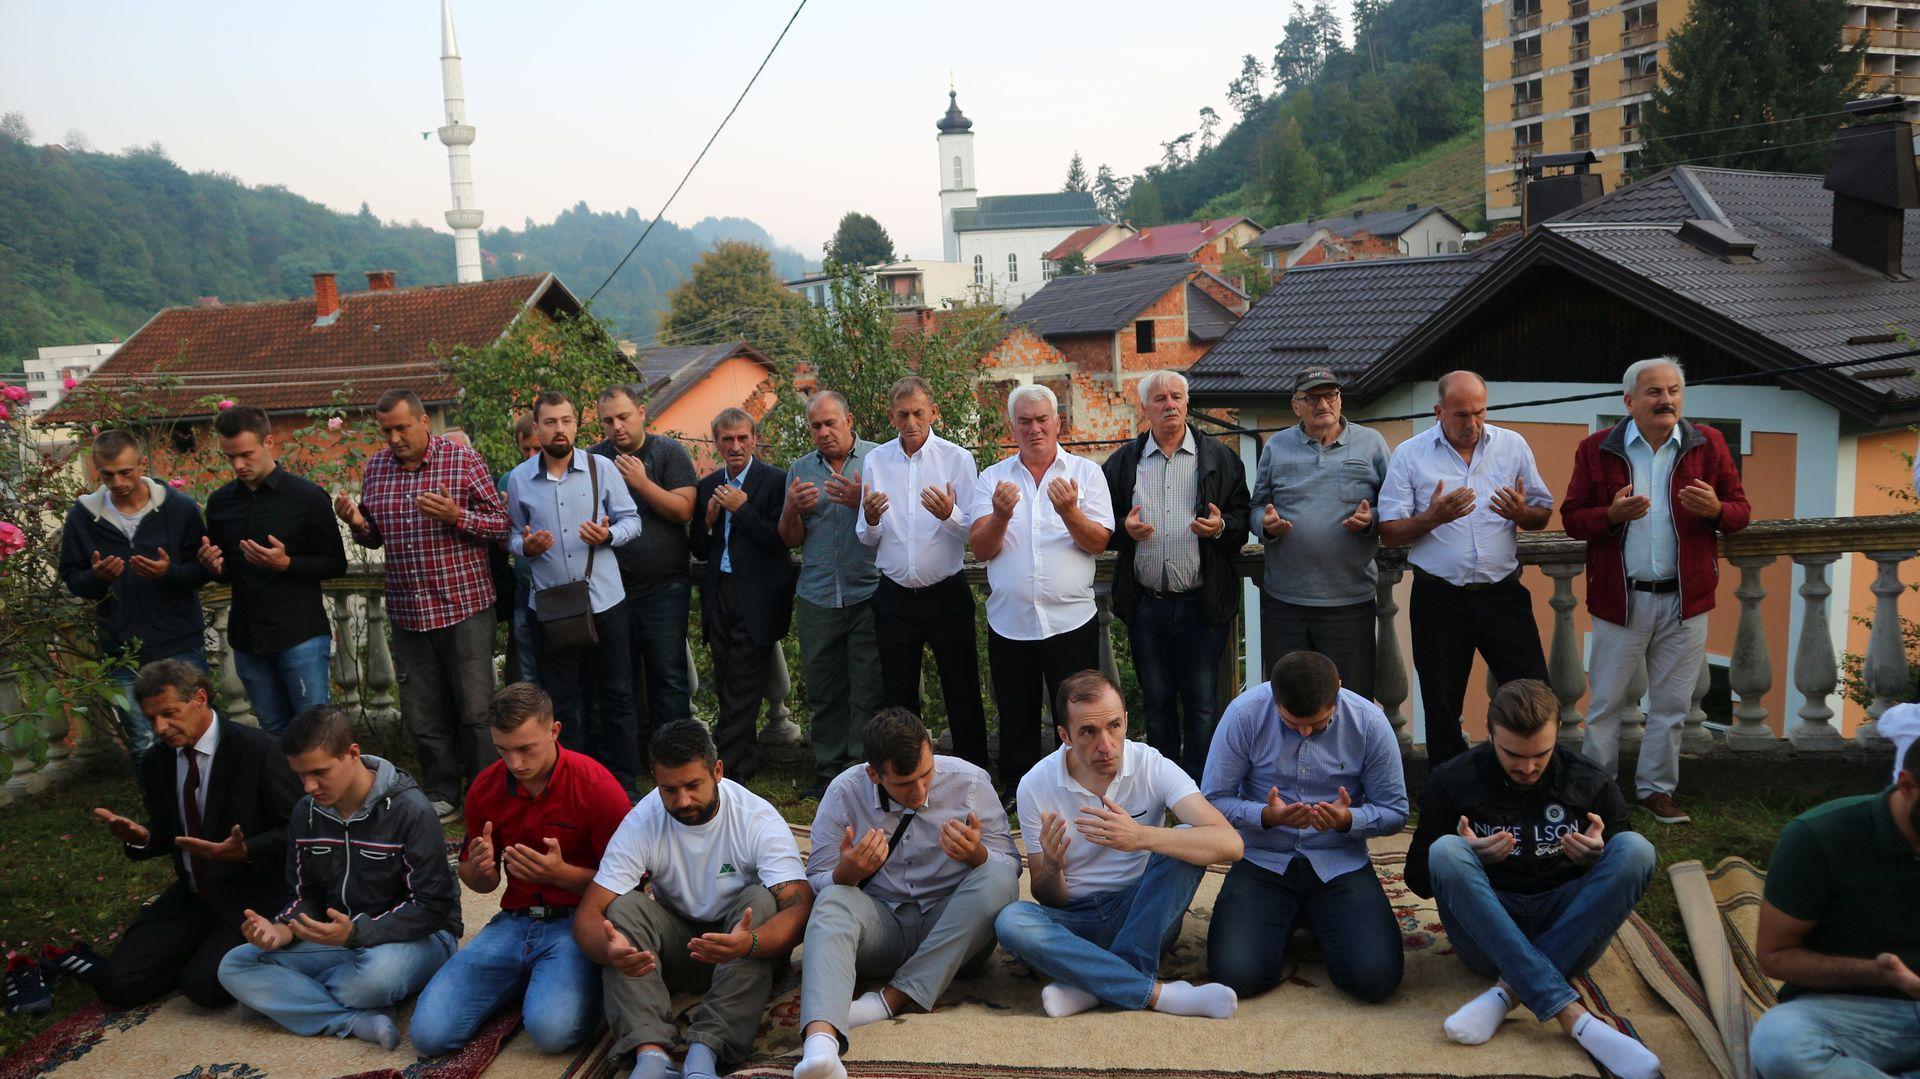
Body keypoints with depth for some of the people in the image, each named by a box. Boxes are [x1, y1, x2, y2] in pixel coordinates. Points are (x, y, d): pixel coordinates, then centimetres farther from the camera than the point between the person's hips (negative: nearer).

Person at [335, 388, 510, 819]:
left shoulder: (462, 460, -6)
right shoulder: (376, 468, 9)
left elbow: (502, 523, -6)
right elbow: (374, 536, 19)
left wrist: (456, 515, -22)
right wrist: (357, 522, -4)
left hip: (464, 605, -4)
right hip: (407, 610, 5)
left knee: (475, 710, 0)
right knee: (423, 712, 10)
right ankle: (442, 792, 25)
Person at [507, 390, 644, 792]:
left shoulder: (602, 468, -1)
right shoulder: (518, 479, 3)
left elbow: (631, 520, 3)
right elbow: (512, 534, 12)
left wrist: (608, 535, -17)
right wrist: (526, 546, -10)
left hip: (604, 598, -1)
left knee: (616, 693, 6)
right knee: (560, 699, 10)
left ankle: (622, 780, 19)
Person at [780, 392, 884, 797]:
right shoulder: (800, 470, 12)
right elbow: (791, 540, 12)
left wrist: (863, 502, -17)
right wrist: (792, 509, -8)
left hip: (868, 593, -3)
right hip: (816, 597, 3)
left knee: (868, 690, -3)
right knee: (823, 691, 7)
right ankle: (829, 769, 17)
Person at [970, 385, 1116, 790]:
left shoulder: (1085, 472, 3)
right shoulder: (992, 478, 6)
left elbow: (1098, 542, -7)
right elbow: (981, 549, -3)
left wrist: (1068, 512, -25)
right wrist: (1001, 516, -22)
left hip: (1071, 621, -1)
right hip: (1008, 624, 2)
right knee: (1016, 726, 13)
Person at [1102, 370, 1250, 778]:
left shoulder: (1219, 457, 5)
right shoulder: (1122, 462, 8)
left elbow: (1243, 519, 4)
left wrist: (1221, 527, -17)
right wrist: (1125, 529, -11)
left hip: (1203, 603, -2)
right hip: (1146, 604, 2)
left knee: (1202, 705, 4)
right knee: (1156, 702, 11)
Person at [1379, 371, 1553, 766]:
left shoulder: (1512, 445, 7)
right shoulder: (1409, 455, 0)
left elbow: (1543, 514, 12)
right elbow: (1389, 533, -3)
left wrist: (1521, 514, -11)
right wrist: (1433, 517, -20)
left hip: (1503, 595, 1)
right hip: (1439, 599, -1)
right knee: (1442, 710, 8)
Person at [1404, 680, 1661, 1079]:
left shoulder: (1590, 784, 1)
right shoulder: (1452, 781, -2)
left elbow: (1629, 866, 8)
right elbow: (1419, 878, 0)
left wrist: (1597, 855, -15)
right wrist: (1465, 856, -21)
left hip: (1567, 930, 1)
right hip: (1488, 934, -1)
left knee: (1636, 847, -21)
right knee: (1445, 850, -29)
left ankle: (1508, 992, -28)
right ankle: (1571, 1014, -38)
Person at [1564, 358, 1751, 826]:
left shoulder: (1709, 445, 4)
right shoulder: (1596, 449, -2)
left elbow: (1741, 510, 6)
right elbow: (1572, 518, -1)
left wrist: (1716, 510, -17)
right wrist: (1612, 515, -21)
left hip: (1685, 597, 2)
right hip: (1620, 598, -2)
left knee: (1672, 703, 10)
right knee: (1607, 703, 5)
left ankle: (1656, 788, 24)